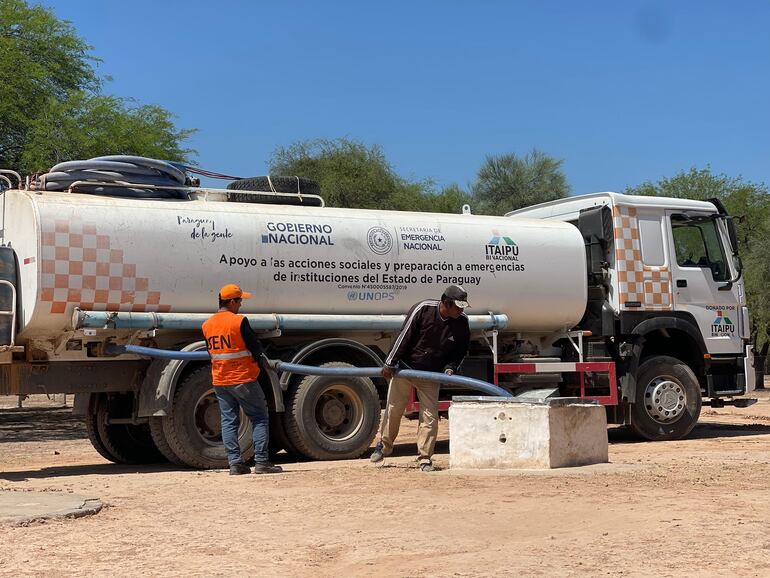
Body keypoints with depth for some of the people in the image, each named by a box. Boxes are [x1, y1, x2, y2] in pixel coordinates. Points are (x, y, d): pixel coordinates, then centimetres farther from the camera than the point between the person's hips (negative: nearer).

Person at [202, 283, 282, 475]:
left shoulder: (207, 325, 5)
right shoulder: (239, 321, -14)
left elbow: (210, 351, 14)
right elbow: (256, 348, -10)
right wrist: (261, 359, 10)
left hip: (219, 381, 6)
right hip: (243, 379, -6)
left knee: (229, 421, 9)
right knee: (259, 418, 3)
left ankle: (235, 463, 5)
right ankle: (261, 462, 0)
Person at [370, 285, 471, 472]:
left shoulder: (462, 323, -10)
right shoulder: (423, 309, -20)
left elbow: (461, 351, 6)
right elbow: (404, 336, -15)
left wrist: (450, 368, -12)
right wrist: (390, 364, -12)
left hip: (431, 375, 2)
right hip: (405, 368, -2)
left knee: (430, 417, -3)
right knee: (393, 409, 7)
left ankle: (425, 458, 6)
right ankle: (384, 446, 28)